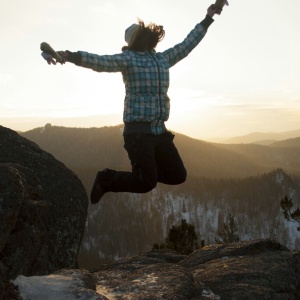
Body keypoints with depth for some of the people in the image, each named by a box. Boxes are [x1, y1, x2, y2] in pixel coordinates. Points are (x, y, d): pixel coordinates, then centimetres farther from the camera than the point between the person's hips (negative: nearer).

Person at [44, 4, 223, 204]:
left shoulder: (162, 59, 15)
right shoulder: (127, 58, -5)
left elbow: (187, 45, 26)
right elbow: (100, 61, -21)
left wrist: (207, 20, 32)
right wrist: (70, 56, -38)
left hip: (159, 130, 7)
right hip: (138, 130, -7)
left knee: (178, 175, 9)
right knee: (146, 183, -8)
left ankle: (142, 170, 29)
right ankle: (106, 180, 14)